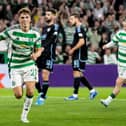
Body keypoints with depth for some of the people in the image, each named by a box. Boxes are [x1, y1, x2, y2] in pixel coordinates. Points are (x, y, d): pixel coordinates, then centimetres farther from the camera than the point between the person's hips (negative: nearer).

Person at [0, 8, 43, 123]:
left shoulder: (35, 33, -3)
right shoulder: (12, 30, -11)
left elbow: (39, 50, 6)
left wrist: (36, 55, -16)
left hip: (29, 65, 1)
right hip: (15, 67, -1)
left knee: (30, 92, -14)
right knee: (18, 95, -6)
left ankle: (24, 115, 8)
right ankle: (19, 86, 34)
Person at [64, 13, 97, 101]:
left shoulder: (79, 28, -13)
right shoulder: (79, 28, 18)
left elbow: (82, 42, -22)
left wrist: (72, 49, -15)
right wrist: (73, 50, 17)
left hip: (79, 55, -10)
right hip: (77, 55, 10)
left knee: (76, 73, -8)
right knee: (79, 75, 12)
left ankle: (75, 95, -7)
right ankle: (92, 90, 15)